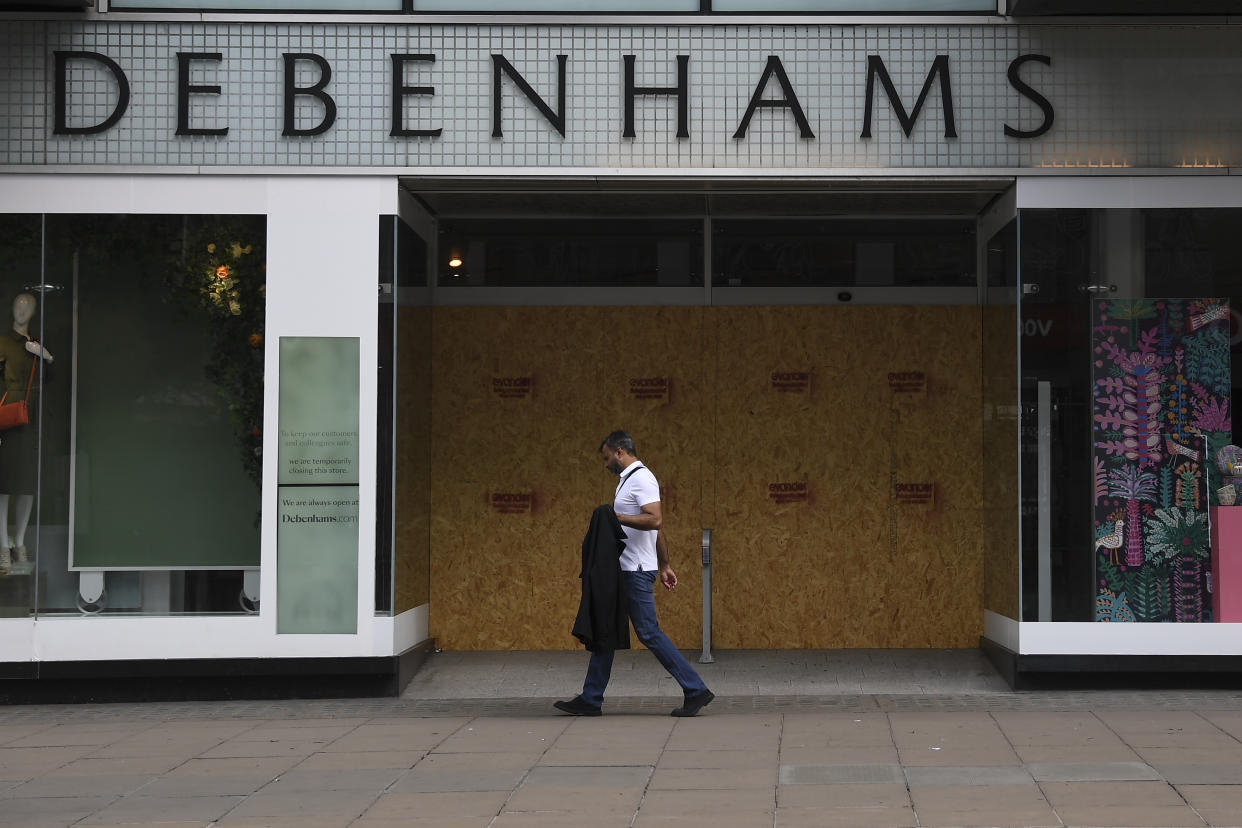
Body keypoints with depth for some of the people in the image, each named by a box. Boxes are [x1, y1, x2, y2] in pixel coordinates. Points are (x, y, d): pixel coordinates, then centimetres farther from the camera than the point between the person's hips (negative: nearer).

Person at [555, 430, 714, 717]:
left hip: (637, 571, -11)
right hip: (623, 570, 11)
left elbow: (655, 520, -27)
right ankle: (590, 700, 15)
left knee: (649, 633, -9)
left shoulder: (641, 478, -13)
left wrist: (616, 517, -22)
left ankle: (696, 691, -4)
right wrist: (664, 565, 23)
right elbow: (657, 527, 22)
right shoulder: (629, 480, 19)